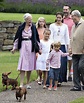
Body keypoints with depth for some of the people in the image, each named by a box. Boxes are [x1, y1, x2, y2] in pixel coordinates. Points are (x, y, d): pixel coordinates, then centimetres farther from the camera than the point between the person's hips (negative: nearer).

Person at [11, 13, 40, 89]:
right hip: (23, 46, 0)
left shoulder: (33, 28, 1)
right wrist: (14, 48, 8)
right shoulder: (21, 28, 2)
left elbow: (37, 38, 5)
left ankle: (28, 83, 15)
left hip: (31, 47, 1)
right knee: (23, 66, -8)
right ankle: (21, 84, -9)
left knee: (30, 65, 4)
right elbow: (17, 38, 9)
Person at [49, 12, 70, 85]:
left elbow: (67, 37, 11)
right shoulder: (52, 26, 7)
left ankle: (60, 80, 1)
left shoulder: (65, 26, 11)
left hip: (62, 46, 1)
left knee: (62, 64, -5)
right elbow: (51, 36, 1)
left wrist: (68, 46, 5)